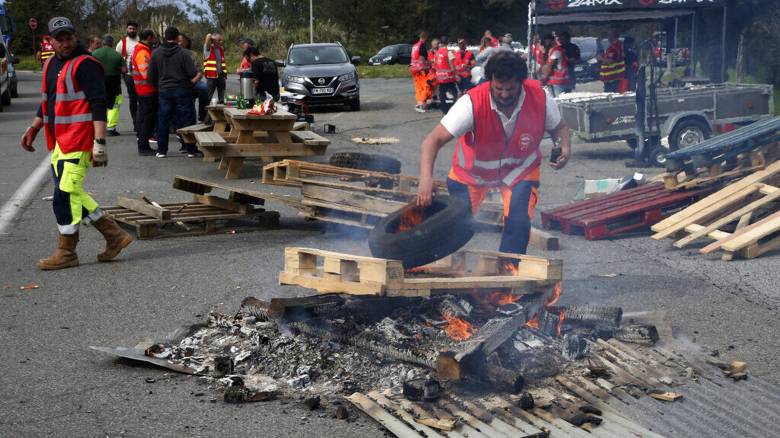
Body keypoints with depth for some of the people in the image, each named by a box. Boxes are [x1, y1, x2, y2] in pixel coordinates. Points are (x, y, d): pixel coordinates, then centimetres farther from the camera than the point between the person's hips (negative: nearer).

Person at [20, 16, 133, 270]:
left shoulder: (85, 64, -11)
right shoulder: (51, 65, 16)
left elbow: (98, 105, -17)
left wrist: (99, 142, -23)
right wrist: (33, 129, 26)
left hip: (78, 141, -9)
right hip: (58, 142, 9)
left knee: (65, 195, -6)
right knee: (72, 194, 11)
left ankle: (66, 253, 7)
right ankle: (114, 235, 21)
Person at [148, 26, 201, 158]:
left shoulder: (156, 53, 1)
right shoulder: (183, 53, -8)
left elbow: (151, 75, 6)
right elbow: (193, 75, -10)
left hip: (163, 91, 3)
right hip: (182, 91, -3)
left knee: (163, 121, 8)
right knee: (186, 120, 3)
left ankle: (161, 150, 10)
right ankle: (191, 150, 5)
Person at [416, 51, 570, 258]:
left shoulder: (540, 98, -25)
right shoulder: (472, 103, -34)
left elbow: (558, 127, -3)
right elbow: (434, 140, -38)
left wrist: (565, 148, -26)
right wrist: (426, 178, -54)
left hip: (520, 169, 1)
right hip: (472, 170, -1)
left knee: (518, 222, -19)